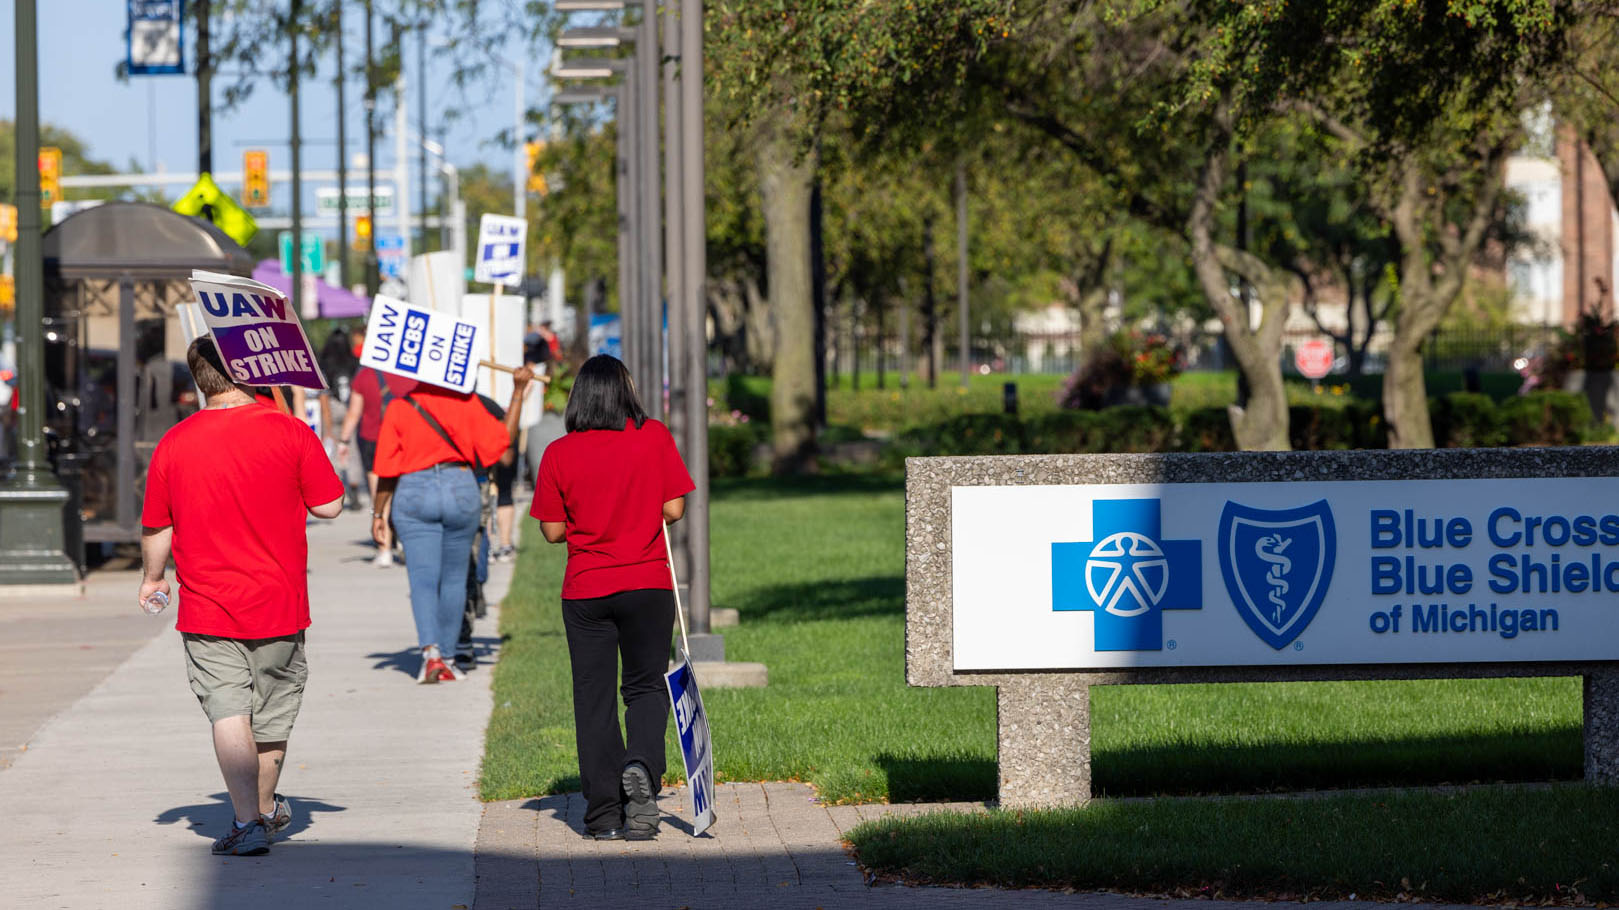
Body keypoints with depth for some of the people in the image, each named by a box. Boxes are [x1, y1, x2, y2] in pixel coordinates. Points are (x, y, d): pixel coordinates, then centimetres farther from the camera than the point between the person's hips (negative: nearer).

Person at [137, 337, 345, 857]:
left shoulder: (173, 445, -5)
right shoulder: (290, 434, -8)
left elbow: (155, 526, 4)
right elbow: (328, 506, -2)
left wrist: (152, 578, 21)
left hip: (207, 603, -1)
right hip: (277, 602, 1)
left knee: (228, 711, -3)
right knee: (270, 714, 17)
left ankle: (248, 820, -16)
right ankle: (266, 808, 36)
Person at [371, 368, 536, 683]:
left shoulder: (399, 408, -1)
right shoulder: (466, 403, -3)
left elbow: (387, 470, -2)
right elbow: (502, 444, -1)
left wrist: (378, 513, 7)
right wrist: (518, 391, 3)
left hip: (413, 494, 0)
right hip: (460, 489, 0)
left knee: (423, 579, -1)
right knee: (454, 579, 13)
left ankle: (430, 650, -21)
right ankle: (447, 657, 19)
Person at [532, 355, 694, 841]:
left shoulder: (559, 454, -5)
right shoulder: (654, 437, -6)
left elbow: (553, 529, -2)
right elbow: (674, 509, -5)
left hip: (585, 590, 0)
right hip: (648, 585, 0)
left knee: (594, 697, 7)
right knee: (646, 687, 12)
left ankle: (604, 814, 7)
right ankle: (641, 767, -16)